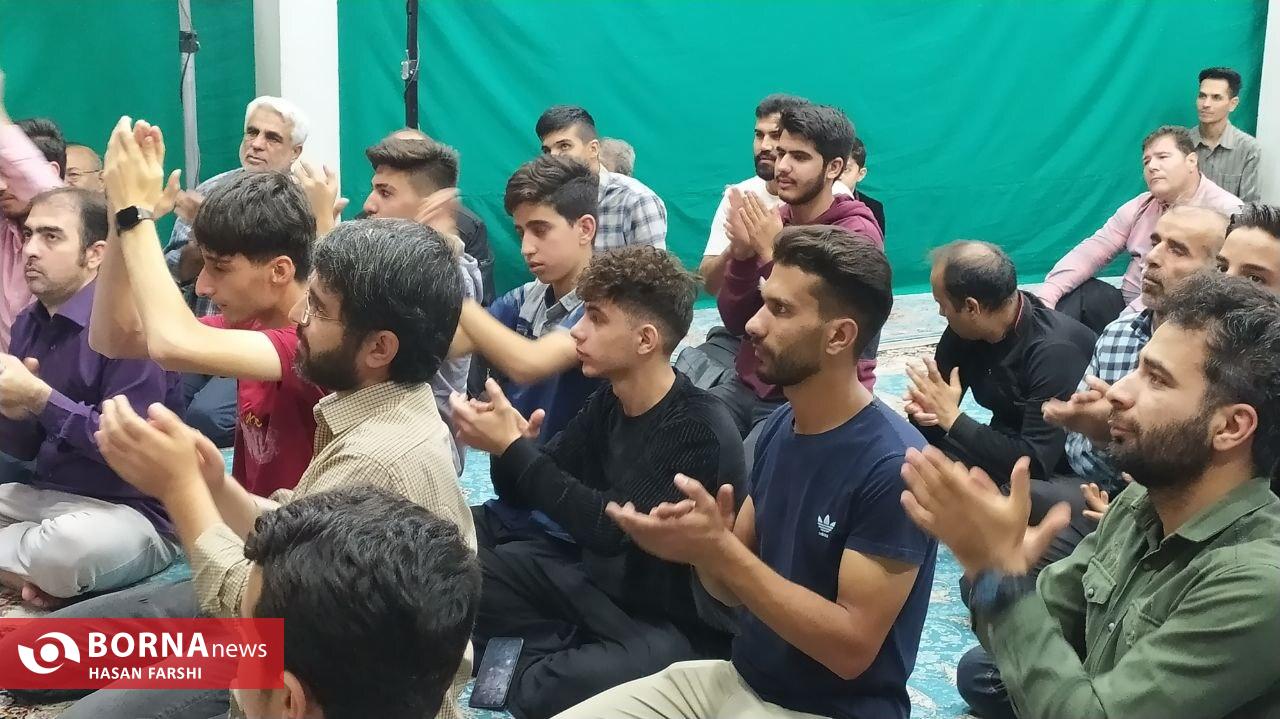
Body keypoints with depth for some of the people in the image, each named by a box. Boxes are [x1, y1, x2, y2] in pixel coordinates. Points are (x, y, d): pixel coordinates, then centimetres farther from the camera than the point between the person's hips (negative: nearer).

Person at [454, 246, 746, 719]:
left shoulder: (700, 432, -23)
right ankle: (563, 645, -2)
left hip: (673, 626, -8)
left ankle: (557, 651, -3)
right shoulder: (609, 402, 1)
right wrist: (505, 443, -17)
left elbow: (609, 528, -28)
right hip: (600, 577, 8)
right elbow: (522, 494, 6)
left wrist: (512, 448, -24)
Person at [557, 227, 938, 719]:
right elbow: (736, 587, 7)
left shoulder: (893, 465, -21)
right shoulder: (779, 428, 2)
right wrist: (701, 548, -16)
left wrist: (717, 549, -26)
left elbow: (852, 646, -22)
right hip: (740, 678, 7)